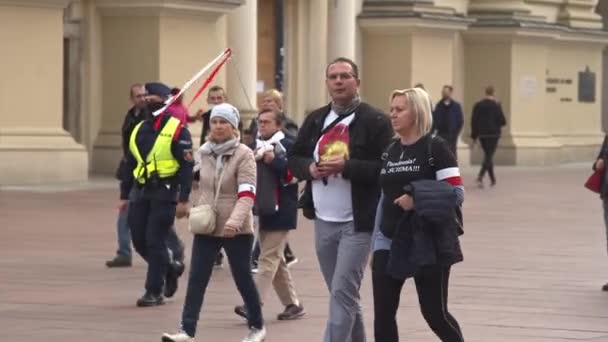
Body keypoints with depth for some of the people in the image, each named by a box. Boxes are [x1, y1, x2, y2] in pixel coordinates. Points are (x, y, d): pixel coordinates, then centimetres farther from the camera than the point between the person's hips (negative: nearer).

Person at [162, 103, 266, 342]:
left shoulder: (244, 154, -12)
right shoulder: (203, 153, 5)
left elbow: (247, 194, -21)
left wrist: (235, 220, -35)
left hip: (236, 230, -4)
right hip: (206, 227, 5)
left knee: (243, 279, 7)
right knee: (196, 279, -4)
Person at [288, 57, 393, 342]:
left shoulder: (375, 121, -8)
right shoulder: (316, 120, 11)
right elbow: (293, 158, 15)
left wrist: (346, 166, -23)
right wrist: (310, 168, -7)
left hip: (357, 223, -6)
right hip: (323, 222, 6)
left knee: (342, 294, -10)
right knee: (343, 295, 16)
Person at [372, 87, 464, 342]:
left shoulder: (435, 148, -7)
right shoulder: (390, 151, 12)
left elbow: (457, 193, -13)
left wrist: (417, 200, -22)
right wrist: (377, 244, 16)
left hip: (428, 244, -6)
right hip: (390, 244, 6)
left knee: (435, 313, 0)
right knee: (382, 314, -1)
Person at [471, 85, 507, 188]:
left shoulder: (478, 105, 4)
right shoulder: (496, 105, -8)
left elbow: (474, 121, 4)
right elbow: (502, 121, -9)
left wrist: (474, 136, 8)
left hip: (482, 134, 4)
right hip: (493, 133, -4)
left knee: (488, 155, 17)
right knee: (489, 156, -5)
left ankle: (492, 179, 23)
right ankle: (480, 176, -25)